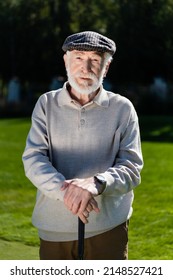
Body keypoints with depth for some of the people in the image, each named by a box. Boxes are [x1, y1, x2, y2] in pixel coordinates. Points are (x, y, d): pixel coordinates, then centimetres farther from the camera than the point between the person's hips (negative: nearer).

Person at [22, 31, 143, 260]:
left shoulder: (122, 108, 2)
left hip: (107, 229, -1)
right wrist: (64, 189, -24)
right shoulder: (47, 104, 6)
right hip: (54, 227, 1)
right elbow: (33, 159, -5)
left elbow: (132, 167, -4)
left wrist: (96, 183, -25)